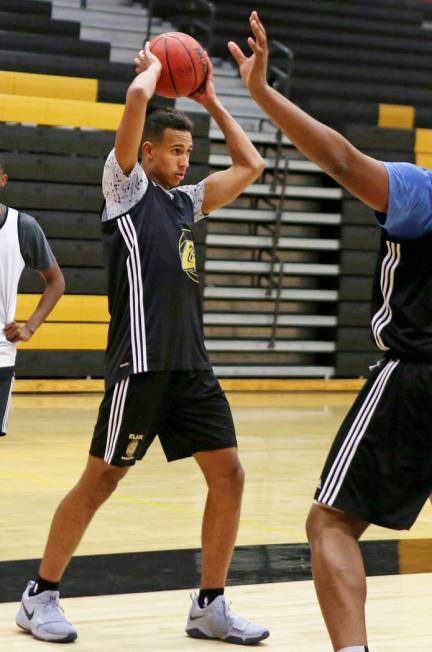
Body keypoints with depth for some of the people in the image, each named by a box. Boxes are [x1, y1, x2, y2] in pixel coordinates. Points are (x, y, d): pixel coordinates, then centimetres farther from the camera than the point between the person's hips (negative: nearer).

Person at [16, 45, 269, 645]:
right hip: (141, 361, -7)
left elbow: (250, 166, 27)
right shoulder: (126, 188, 0)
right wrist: (154, 66, 8)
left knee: (228, 475, 1)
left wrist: (211, 101, 27)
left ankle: (210, 607, 10)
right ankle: (41, 596, 12)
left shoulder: (186, 201, 20)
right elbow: (137, 99, -12)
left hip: (191, 363, 7)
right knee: (101, 479, -2)